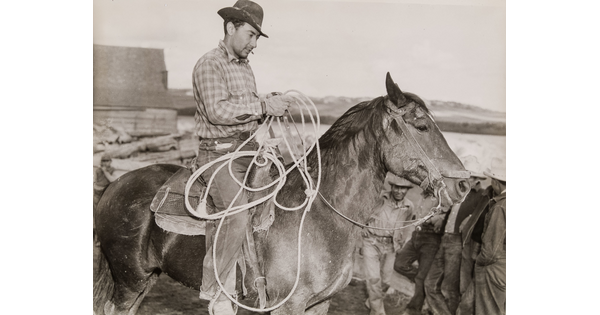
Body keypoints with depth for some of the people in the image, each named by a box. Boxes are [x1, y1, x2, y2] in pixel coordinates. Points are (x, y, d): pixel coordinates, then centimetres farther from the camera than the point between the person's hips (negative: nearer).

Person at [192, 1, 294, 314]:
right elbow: (217, 111, -21)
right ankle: (214, 290, -2)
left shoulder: (245, 67, 19)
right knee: (236, 215, -21)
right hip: (219, 151, -9)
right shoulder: (209, 64, -7)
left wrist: (271, 105, 3)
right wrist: (263, 105, -21)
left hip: (249, 147, 9)